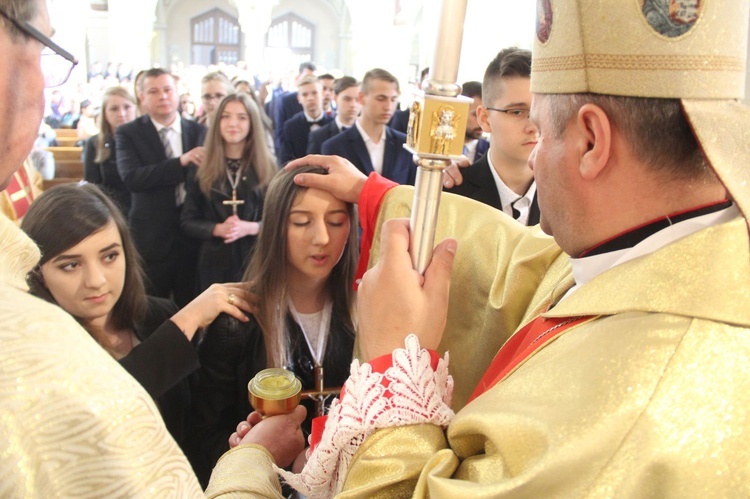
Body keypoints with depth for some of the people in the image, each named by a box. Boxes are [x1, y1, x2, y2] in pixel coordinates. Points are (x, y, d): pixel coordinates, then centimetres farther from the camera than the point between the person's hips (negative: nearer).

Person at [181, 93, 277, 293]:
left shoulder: (267, 167, 2)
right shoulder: (203, 169, 4)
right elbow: (187, 221, 4)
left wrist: (250, 228, -18)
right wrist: (217, 229, -14)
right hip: (215, 263, 1)